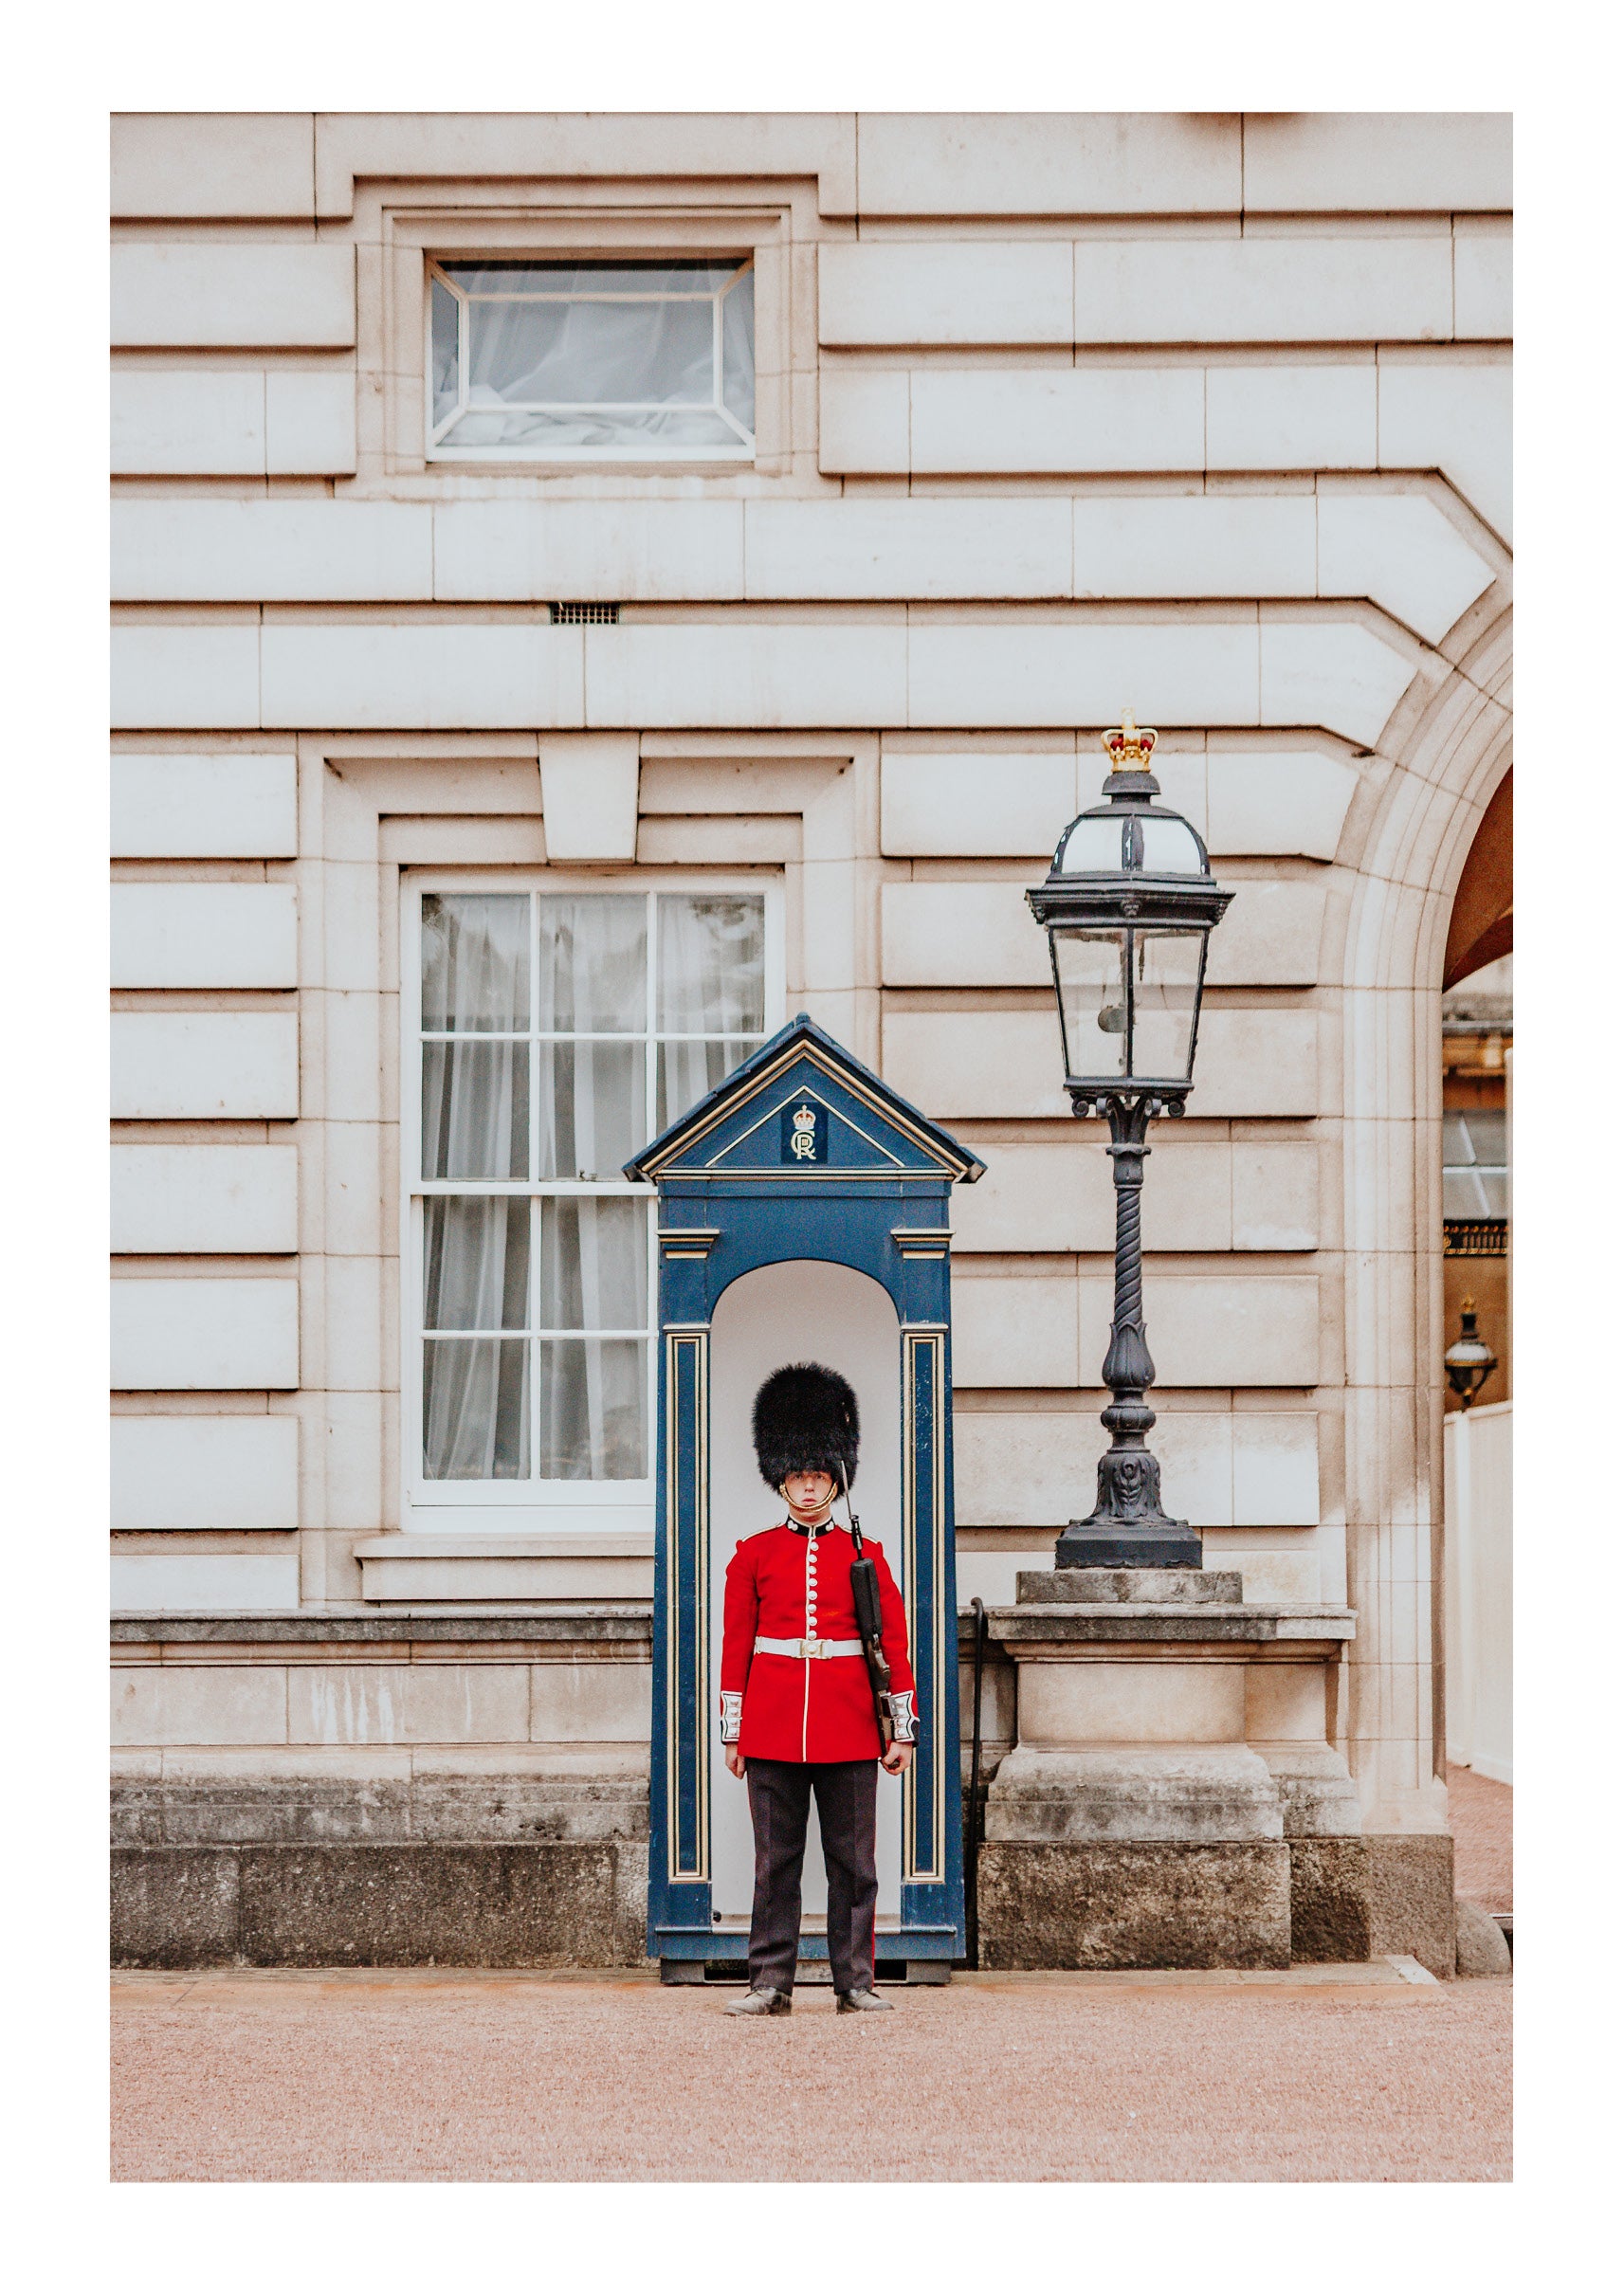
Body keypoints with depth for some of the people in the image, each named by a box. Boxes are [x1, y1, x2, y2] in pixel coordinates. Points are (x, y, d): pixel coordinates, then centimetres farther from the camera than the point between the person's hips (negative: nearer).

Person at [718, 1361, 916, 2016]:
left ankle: (856, 1982, 8)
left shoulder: (864, 1556, 6)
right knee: (775, 1861, 2)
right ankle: (771, 1984, 6)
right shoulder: (754, 1555, 7)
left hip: (849, 1730, 0)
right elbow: (735, 1647, 7)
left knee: (852, 1862, 3)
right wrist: (733, 1733, 4)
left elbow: (895, 1644, 6)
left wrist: (904, 1730, 1)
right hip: (773, 1729, 0)